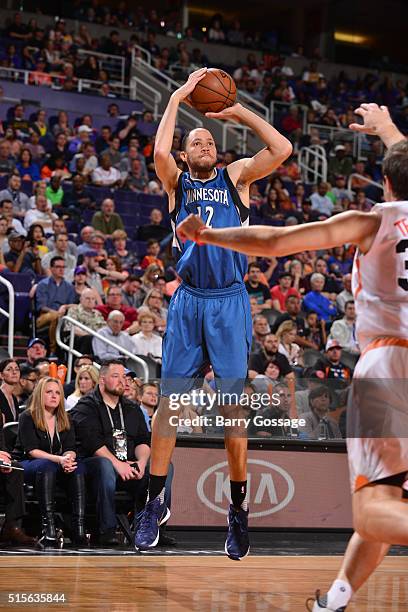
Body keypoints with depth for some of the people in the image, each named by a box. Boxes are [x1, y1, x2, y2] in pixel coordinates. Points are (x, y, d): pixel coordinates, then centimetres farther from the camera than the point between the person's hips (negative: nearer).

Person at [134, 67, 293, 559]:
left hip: (230, 301, 0)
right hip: (188, 301, 0)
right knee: (170, 402, 0)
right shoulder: (177, 181, 9)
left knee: (232, 406, -1)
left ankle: (238, 509, 8)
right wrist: (178, 97, -8)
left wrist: (240, 113, -2)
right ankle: (156, 502, 10)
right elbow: (159, 152, -13)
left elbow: (282, 149, -5)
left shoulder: (236, 176, 10)